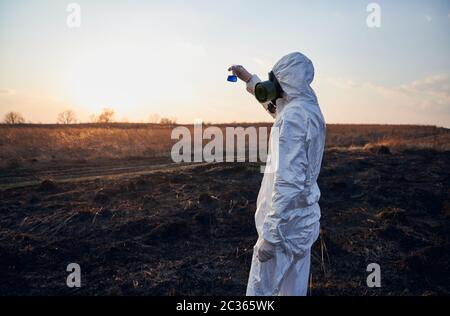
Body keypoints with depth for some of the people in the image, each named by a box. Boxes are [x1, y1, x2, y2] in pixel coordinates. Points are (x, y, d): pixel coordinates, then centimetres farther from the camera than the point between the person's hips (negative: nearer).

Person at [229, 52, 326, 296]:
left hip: (286, 223, -9)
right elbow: (274, 106, 32)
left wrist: (269, 236, -23)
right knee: (294, 288, 19)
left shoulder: (293, 116, -21)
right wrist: (249, 79, 37)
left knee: (262, 290, 3)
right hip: (303, 219, 9)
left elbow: (288, 182, -27)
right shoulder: (310, 110, 9)